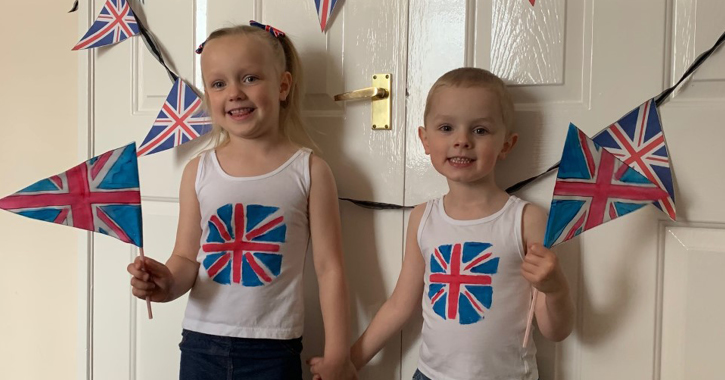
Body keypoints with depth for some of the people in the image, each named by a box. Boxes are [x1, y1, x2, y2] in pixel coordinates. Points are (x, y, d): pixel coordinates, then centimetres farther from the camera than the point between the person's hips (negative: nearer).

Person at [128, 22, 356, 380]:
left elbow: (329, 267, -6)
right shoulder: (198, 171, -1)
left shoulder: (309, 170, -7)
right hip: (201, 344, 2)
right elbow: (187, 257, 5)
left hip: (272, 350, -2)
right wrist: (168, 283, -17)